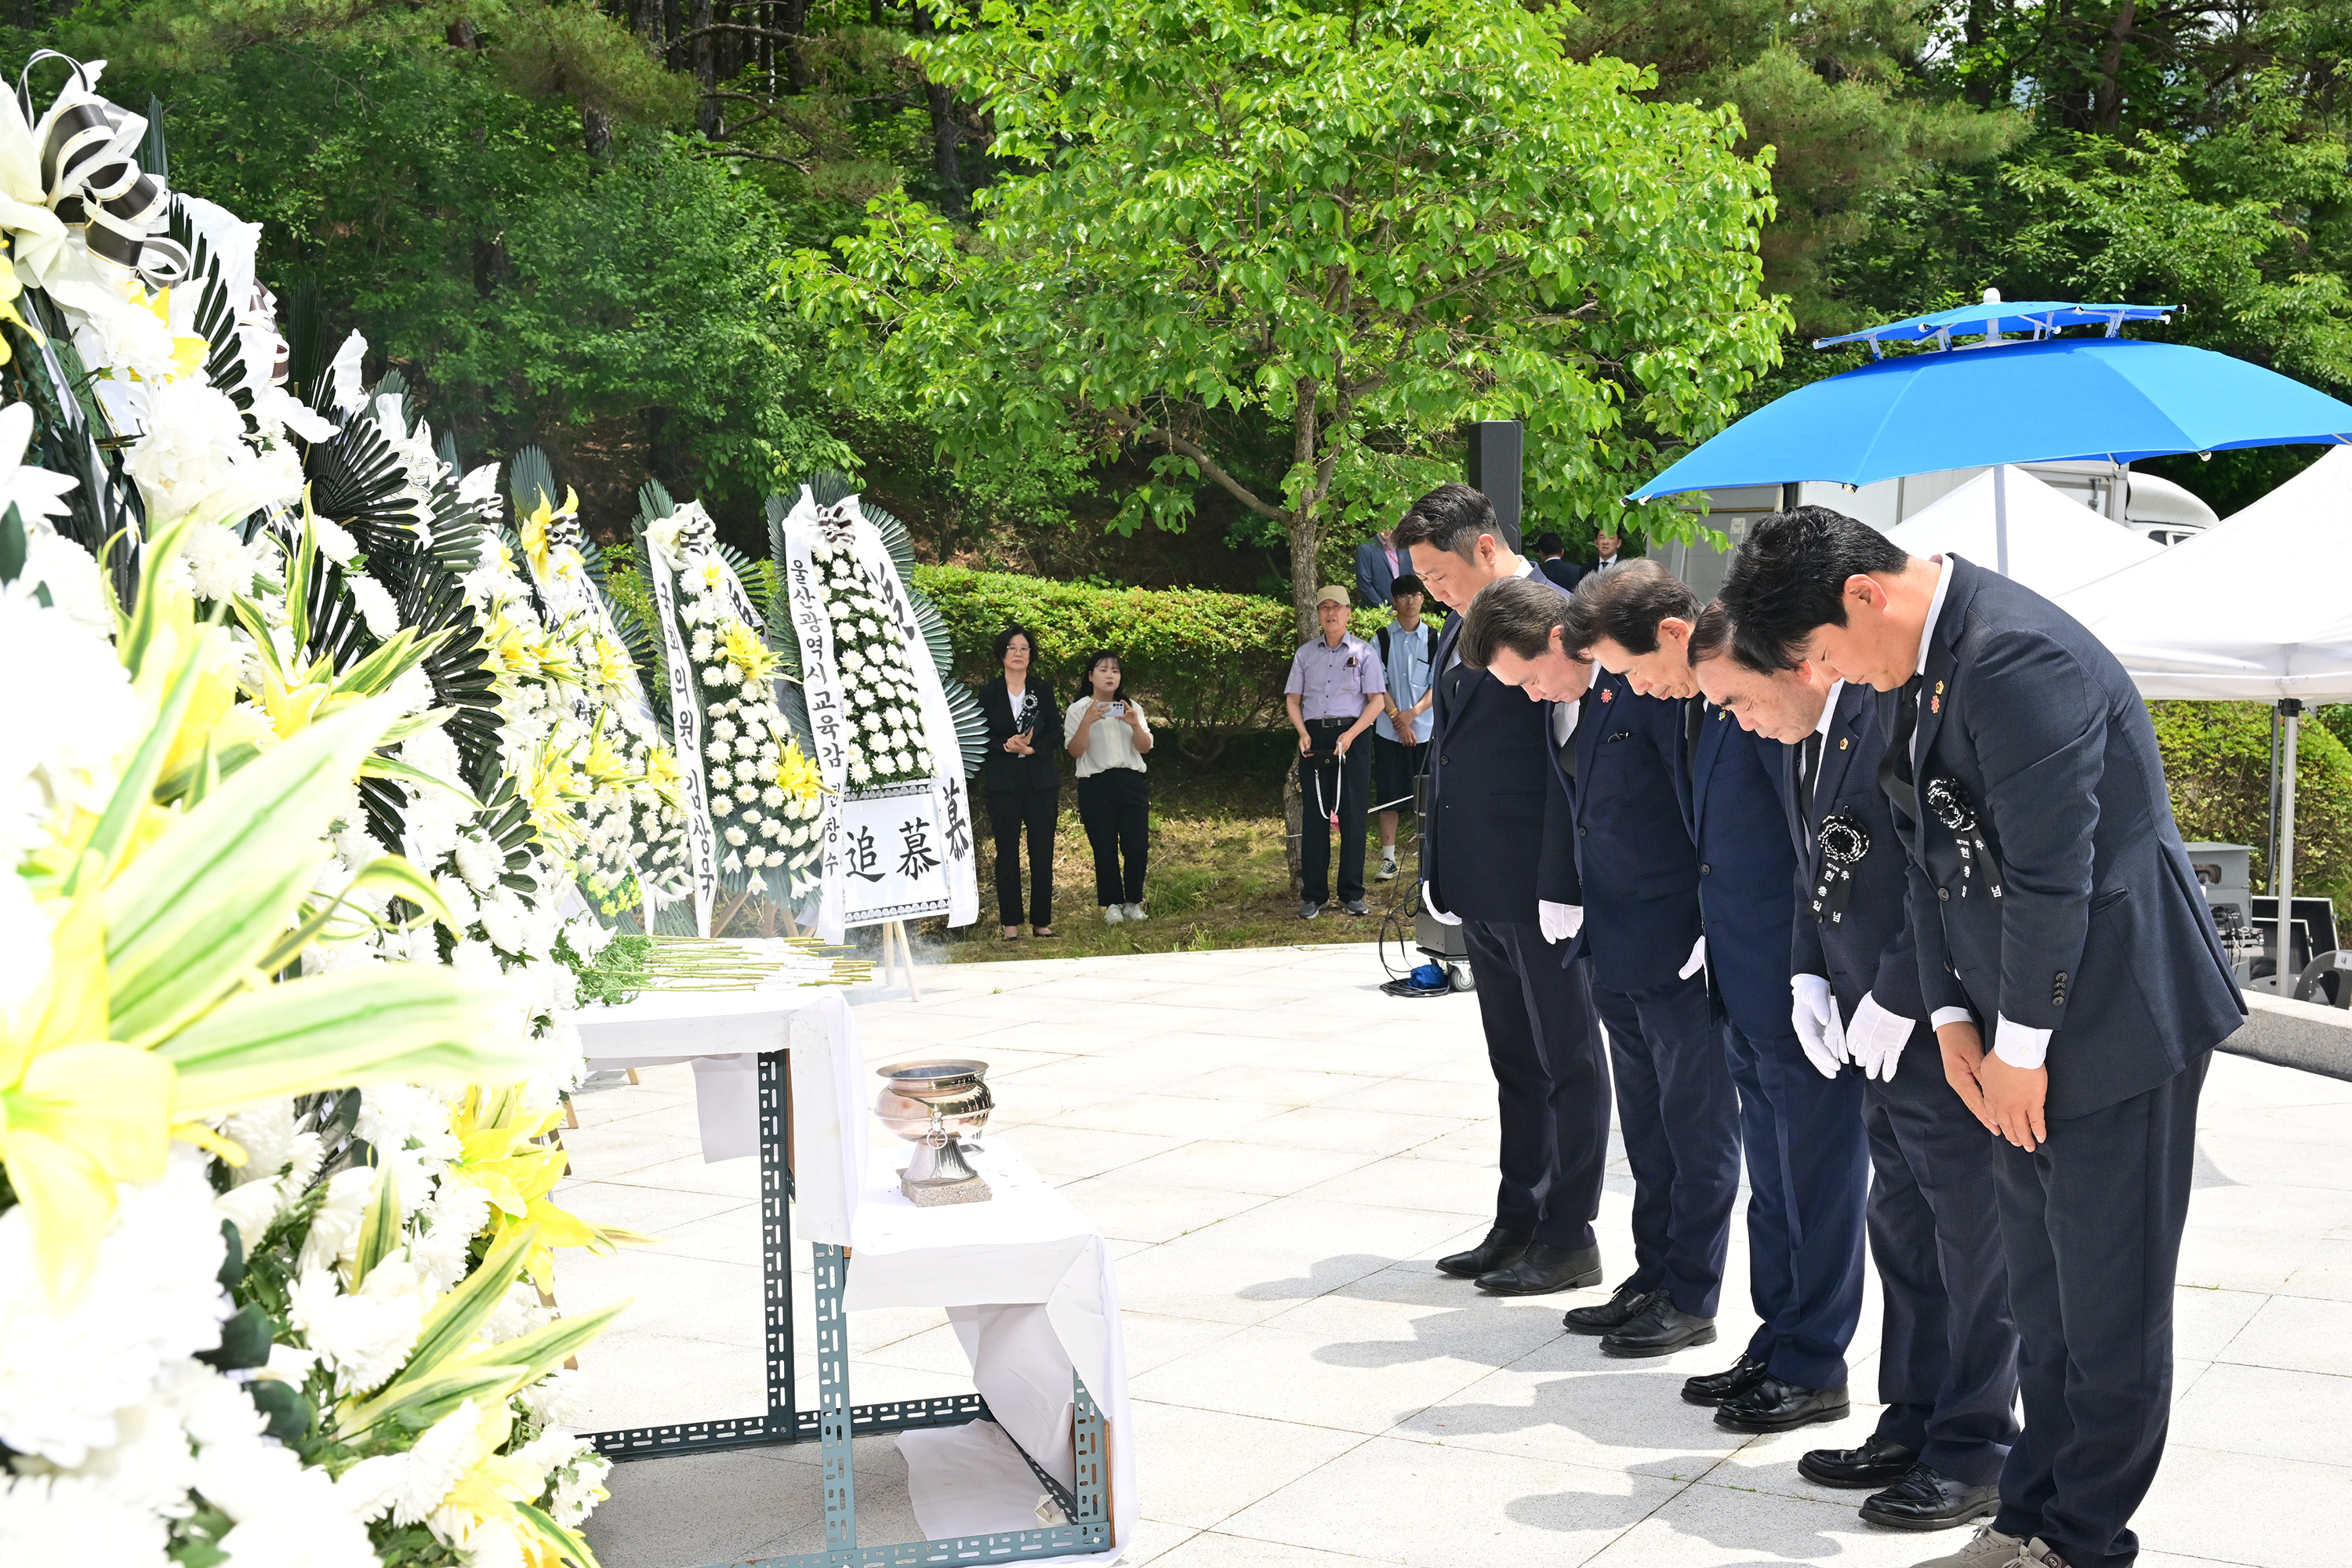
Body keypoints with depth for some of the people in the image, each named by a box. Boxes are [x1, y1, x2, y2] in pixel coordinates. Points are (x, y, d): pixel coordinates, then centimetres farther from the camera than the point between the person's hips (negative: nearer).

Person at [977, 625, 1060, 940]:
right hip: (1004, 782, -1)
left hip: (1041, 781, 1)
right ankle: (1010, 923, 6)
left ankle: (1043, 920, 8)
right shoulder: (989, 694, 5)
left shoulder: (1043, 692, 9)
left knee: (1043, 852, 1)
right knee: (1007, 852, 0)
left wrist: (1030, 748, -16)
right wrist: (1006, 746, -18)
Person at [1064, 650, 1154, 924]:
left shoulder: (1132, 707, 13)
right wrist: (1087, 721, -19)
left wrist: (1135, 724, -11)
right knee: (1105, 849, -2)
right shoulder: (1077, 710, 3)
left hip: (1131, 783, 2)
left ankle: (1133, 902, 12)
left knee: (1137, 847, -3)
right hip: (1096, 786, -2)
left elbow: (1145, 747, 7)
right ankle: (1112, 904, 10)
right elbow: (1075, 751, -7)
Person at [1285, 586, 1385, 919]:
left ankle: (1352, 894, 6)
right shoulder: (1305, 654, 13)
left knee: (1352, 815, -2)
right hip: (1314, 737, 2)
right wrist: (1303, 733, -5)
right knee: (1314, 815, 1)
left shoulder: (1363, 652, 5)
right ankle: (1313, 895, 6)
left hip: (1352, 736, -2)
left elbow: (1376, 701, 0)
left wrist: (1350, 735, -12)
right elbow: (1292, 699, 13)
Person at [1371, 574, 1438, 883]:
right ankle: (1388, 859, 9)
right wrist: (1397, 718, -10)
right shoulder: (1383, 639, 4)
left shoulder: (1435, 640, 4)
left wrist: (1413, 713, -13)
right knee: (1389, 797, 2)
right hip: (1389, 730, 0)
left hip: (1426, 729, 0)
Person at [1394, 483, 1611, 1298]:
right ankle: (1518, 1224, 26)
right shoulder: (1461, 628, 13)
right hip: (1481, 890, 9)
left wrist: (1564, 888, -20)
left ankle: (1569, 1237, 13)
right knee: (1514, 1066, 16)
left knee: (1567, 1061, 4)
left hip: (1539, 891, -9)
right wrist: (1439, 868, 13)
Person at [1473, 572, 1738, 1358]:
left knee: (1697, 1123, 4)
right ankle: (1653, 1278, 27)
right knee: (1647, 1125, 17)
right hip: (1617, 949, 9)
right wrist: (1583, 916, 14)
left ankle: (1691, 1297, 13)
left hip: (1681, 945, -9)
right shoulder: (1574, 702, 9)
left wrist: (1714, 927, -17)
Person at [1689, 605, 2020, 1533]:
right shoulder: (1803, 737, 9)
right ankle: (1915, 1423, 28)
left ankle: (1974, 1451, 13)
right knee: (1903, 1231, 16)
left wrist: (1896, 999, -18)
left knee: (1972, 1238, 2)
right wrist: (1810, 974, 7)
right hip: (1879, 1029, 9)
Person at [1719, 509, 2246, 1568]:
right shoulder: (1907, 669, 7)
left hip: (2119, 1014, -9)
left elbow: (2051, 872, -23)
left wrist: (2020, 1046, -15)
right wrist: (1953, 1019, 6)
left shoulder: (2018, 657, -23)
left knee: (2106, 1296, 3)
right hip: (2019, 1023, 9)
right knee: (2039, 1291, 16)